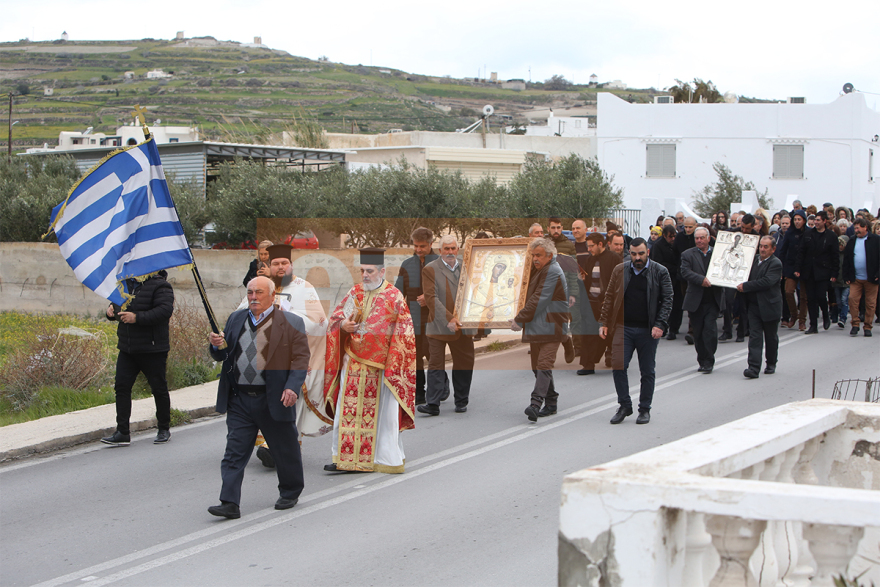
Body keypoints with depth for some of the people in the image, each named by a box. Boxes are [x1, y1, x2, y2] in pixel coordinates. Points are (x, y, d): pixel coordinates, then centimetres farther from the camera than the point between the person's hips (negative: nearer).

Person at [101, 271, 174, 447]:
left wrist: (137, 318, -29)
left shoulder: (160, 286, -11)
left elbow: (165, 310, -24)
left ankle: (164, 429, 22)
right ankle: (122, 433, 1)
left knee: (159, 389, 6)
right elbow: (117, 301, 26)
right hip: (127, 348, 6)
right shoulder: (126, 284, 12)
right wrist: (112, 309, 1)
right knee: (122, 386, -2)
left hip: (152, 351, -6)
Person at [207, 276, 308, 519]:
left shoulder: (291, 323, -3)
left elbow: (300, 358, -6)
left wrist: (292, 387, -20)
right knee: (234, 452, -3)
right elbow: (222, 355, 16)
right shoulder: (236, 319, 11)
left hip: (274, 399, -3)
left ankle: (290, 493, 31)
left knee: (285, 450, 11)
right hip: (239, 399, 3)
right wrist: (217, 345, -8)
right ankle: (230, 503, -5)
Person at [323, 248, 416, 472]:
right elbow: (335, 316, 13)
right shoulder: (354, 292, 9)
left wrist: (392, 364, -9)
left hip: (380, 365, -4)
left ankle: (386, 458, 12)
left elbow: (403, 333, -2)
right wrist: (343, 324, -12)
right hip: (353, 363, 4)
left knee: (382, 411, 1)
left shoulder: (394, 296, -3)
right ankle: (344, 457, 5)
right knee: (348, 410, 1)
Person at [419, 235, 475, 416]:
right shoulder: (430, 269, -3)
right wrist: (448, 319, -21)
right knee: (436, 365, -5)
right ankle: (433, 404, -6)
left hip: (463, 326, 4)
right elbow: (431, 298, -12)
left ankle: (461, 402, 20)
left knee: (464, 364, 8)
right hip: (439, 326, -4)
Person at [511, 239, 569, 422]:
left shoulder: (553, 272, -13)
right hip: (536, 327, 10)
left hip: (550, 328, -10)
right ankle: (551, 403, 18)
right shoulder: (538, 270, 18)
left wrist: (520, 319, -13)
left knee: (544, 364, -17)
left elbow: (538, 300, -17)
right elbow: (532, 297, 32)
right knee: (537, 365, 10)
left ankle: (536, 403, -29)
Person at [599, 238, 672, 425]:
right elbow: (609, 298, 11)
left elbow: (667, 300, -1)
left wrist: (660, 324, -12)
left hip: (648, 330, -2)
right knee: (618, 366, -7)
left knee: (647, 371, 5)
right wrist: (603, 323, 4)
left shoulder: (660, 272, 1)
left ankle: (645, 409, 18)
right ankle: (624, 406, 7)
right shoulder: (620, 271, 8)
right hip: (623, 327, 2)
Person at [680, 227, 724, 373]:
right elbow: (685, 272, -9)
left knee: (710, 330, -11)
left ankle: (708, 361, -2)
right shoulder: (688, 254, 7)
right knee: (698, 333, 6)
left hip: (713, 300, 0)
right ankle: (702, 361, 19)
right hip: (696, 300, 1)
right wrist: (701, 280, -23)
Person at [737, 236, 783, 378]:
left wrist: (745, 286, -22)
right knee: (754, 336, -5)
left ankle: (771, 364, 30)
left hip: (769, 306, -4)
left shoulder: (776, 264, -11)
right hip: (754, 306, 5)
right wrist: (742, 286, 1)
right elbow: (749, 276, 23)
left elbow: (766, 282, -23)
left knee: (771, 337, 12)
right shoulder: (754, 259, 9)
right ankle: (753, 368, -12)